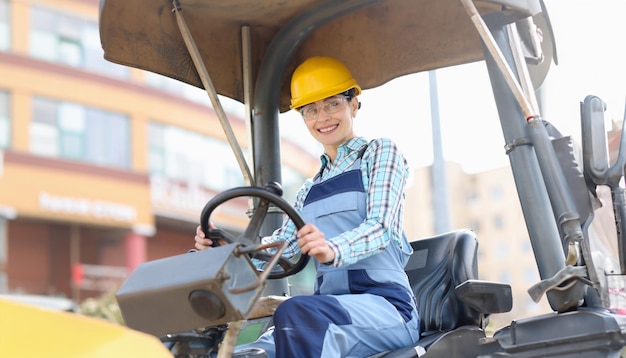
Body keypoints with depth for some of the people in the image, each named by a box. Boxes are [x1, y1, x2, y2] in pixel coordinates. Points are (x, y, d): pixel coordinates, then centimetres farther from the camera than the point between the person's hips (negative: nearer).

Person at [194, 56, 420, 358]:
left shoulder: (380, 152, 6)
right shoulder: (310, 189, 24)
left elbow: (380, 225, -11)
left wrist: (334, 250, -32)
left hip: (385, 307, -5)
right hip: (332, 306, 5)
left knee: (295, 313, -36)